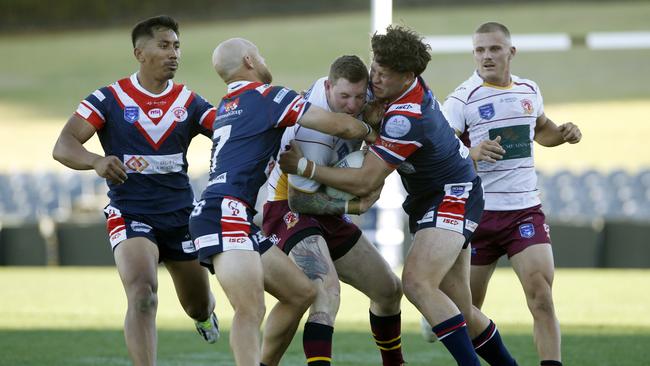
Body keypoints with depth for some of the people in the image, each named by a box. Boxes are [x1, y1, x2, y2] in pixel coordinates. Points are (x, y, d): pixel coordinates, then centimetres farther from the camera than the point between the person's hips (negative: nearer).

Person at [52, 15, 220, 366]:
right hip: (130, 215, -4)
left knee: (198, 305, 17)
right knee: (142, 297, -26)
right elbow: (63, 146, -13)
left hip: (181, 215, 4)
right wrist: (97, 161, -34)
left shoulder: (189, 102, 3)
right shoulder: (109, 99, -6)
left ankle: (205, 314, 56)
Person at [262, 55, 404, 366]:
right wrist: (350, 205, -18)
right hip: (289, 212, -9)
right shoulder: (315, 134, -30)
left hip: (328, 214, 9)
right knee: (327, 290, -35)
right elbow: (299, 200, -23)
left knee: (389, 290, 15)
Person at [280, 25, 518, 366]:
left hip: (453, 197, -9)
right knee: (460, 311, 6)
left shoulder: (406, 118, -28)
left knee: (417, 282, -28)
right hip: (427, 200, 9)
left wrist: (304, 167, -19)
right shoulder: (411, 87, -2)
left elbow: (364, 183, -25)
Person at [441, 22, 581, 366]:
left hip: (525, 209, 3)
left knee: (541, 297, -13)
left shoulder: (529, 91, 9)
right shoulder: (462, 99, -8)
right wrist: (472, 153, -35)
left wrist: (563, 133, 8)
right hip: (478, 212, -3)